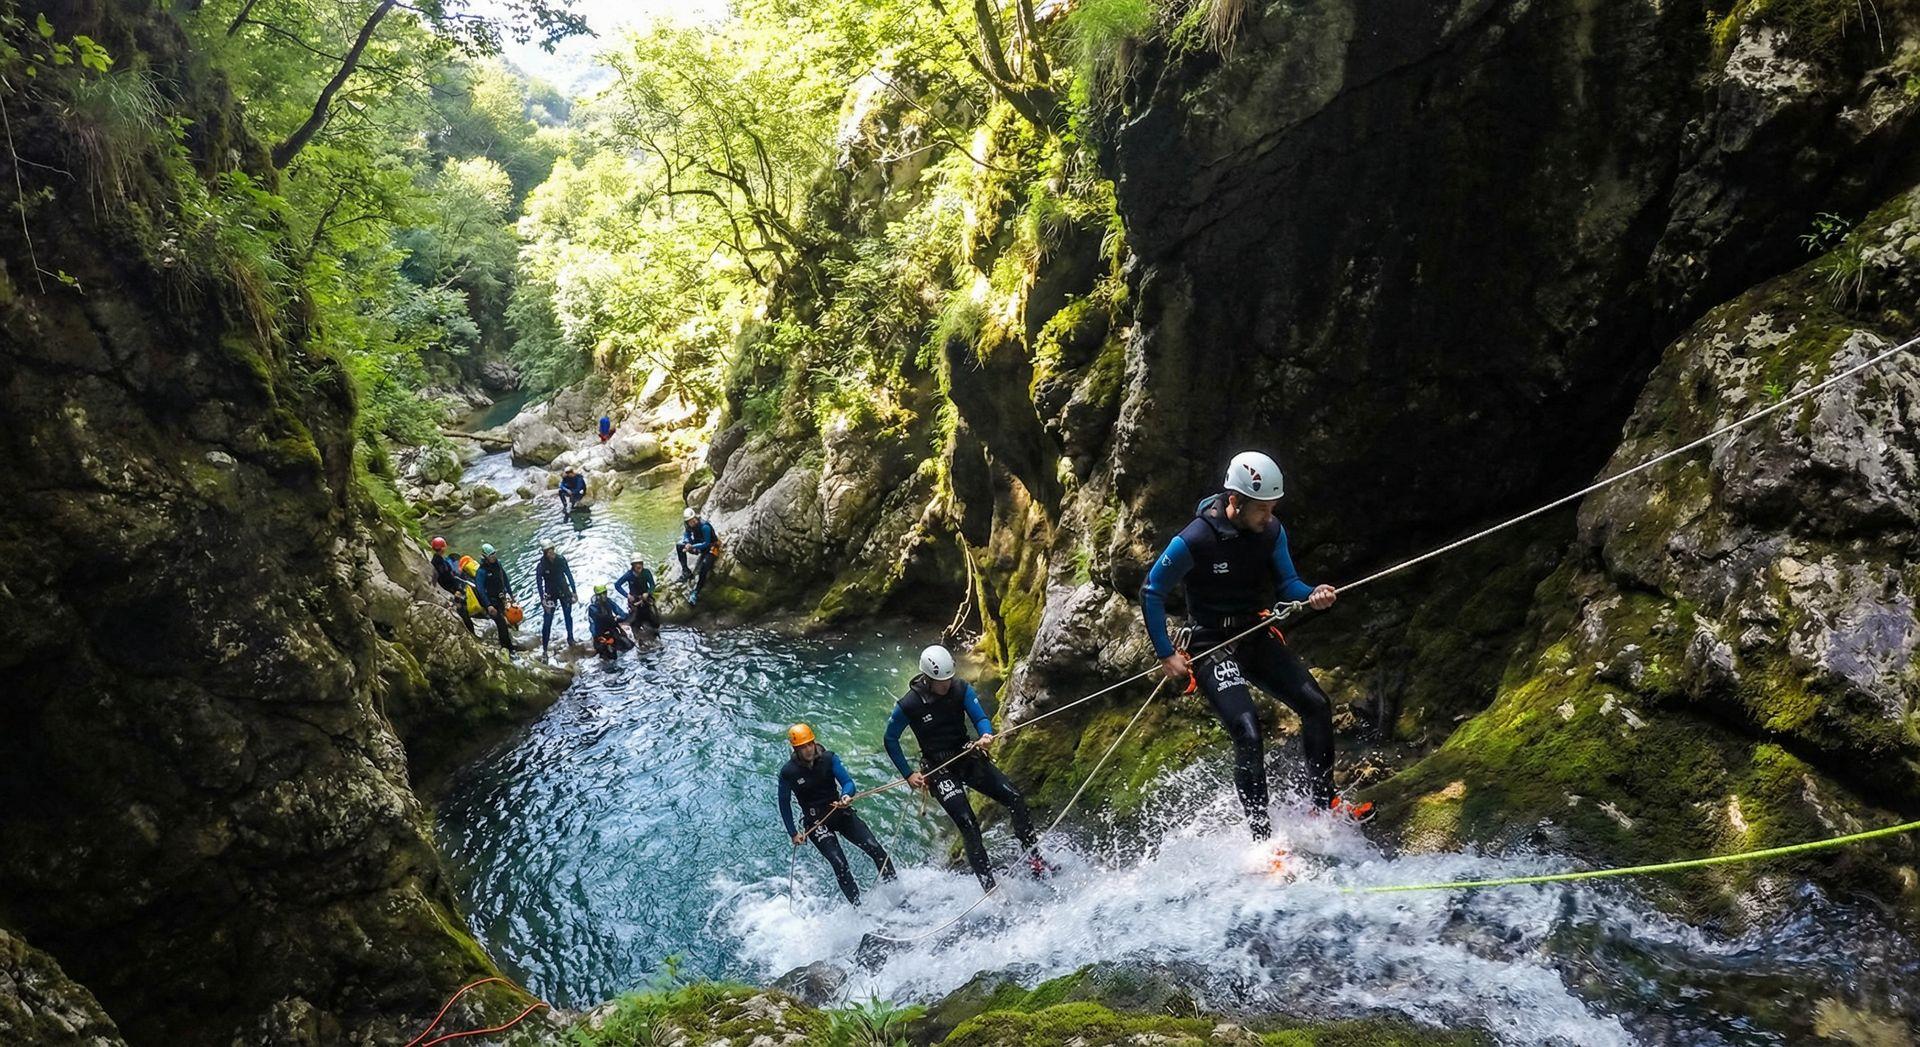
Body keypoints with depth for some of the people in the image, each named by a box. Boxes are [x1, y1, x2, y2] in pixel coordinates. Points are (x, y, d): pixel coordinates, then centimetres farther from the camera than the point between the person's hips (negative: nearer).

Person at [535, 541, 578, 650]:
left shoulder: (561, 560, -12)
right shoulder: (541, 566, -19)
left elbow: (569, 575, -1)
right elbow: (539, 584, -14)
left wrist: (574, 591, 3)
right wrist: (543, 600, -18)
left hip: (564, 591, 3)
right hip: (550, 594, -3)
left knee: (568, 616, 15)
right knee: (547, 620, -5)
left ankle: (570, 638, 35)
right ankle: (544, 646, 1)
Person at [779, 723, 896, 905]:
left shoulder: (828, 759, -7)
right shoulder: (788, 772, -11)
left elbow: (847, 782, -13)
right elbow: (784, 804, 1)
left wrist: (846, 796, -36)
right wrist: (793, 833, -2)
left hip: (841, 812, 3)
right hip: (816, 821, -2)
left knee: (876, 849, -9)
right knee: (839, 864, -20)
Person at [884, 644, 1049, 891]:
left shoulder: (960, 689, -7)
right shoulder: (908, 705, -15)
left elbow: (980, 718, -8)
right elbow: (890, 740, -2)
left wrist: (986, 735, -32)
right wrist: (908, 774, -4)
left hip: (968, 756, 4)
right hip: (938, 768, -4)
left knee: (1014, 798, -11)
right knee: (968, 825, -18)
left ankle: (1034, 860, -1)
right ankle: (989, 887, -12)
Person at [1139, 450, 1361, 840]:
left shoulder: (1271, 532, -3)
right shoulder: (1194, 541, -20)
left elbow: (1287, 583, 7)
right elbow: (1151, 594, -11)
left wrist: (1312, 595, -17)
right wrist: (1166, 654, -12)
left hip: (1259, 636, 6)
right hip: (1214, 646, -6)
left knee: (1317, 705, -6)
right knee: (1248, 734, -18)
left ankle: (1323, 801, 12)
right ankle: (1261, 839, -10)